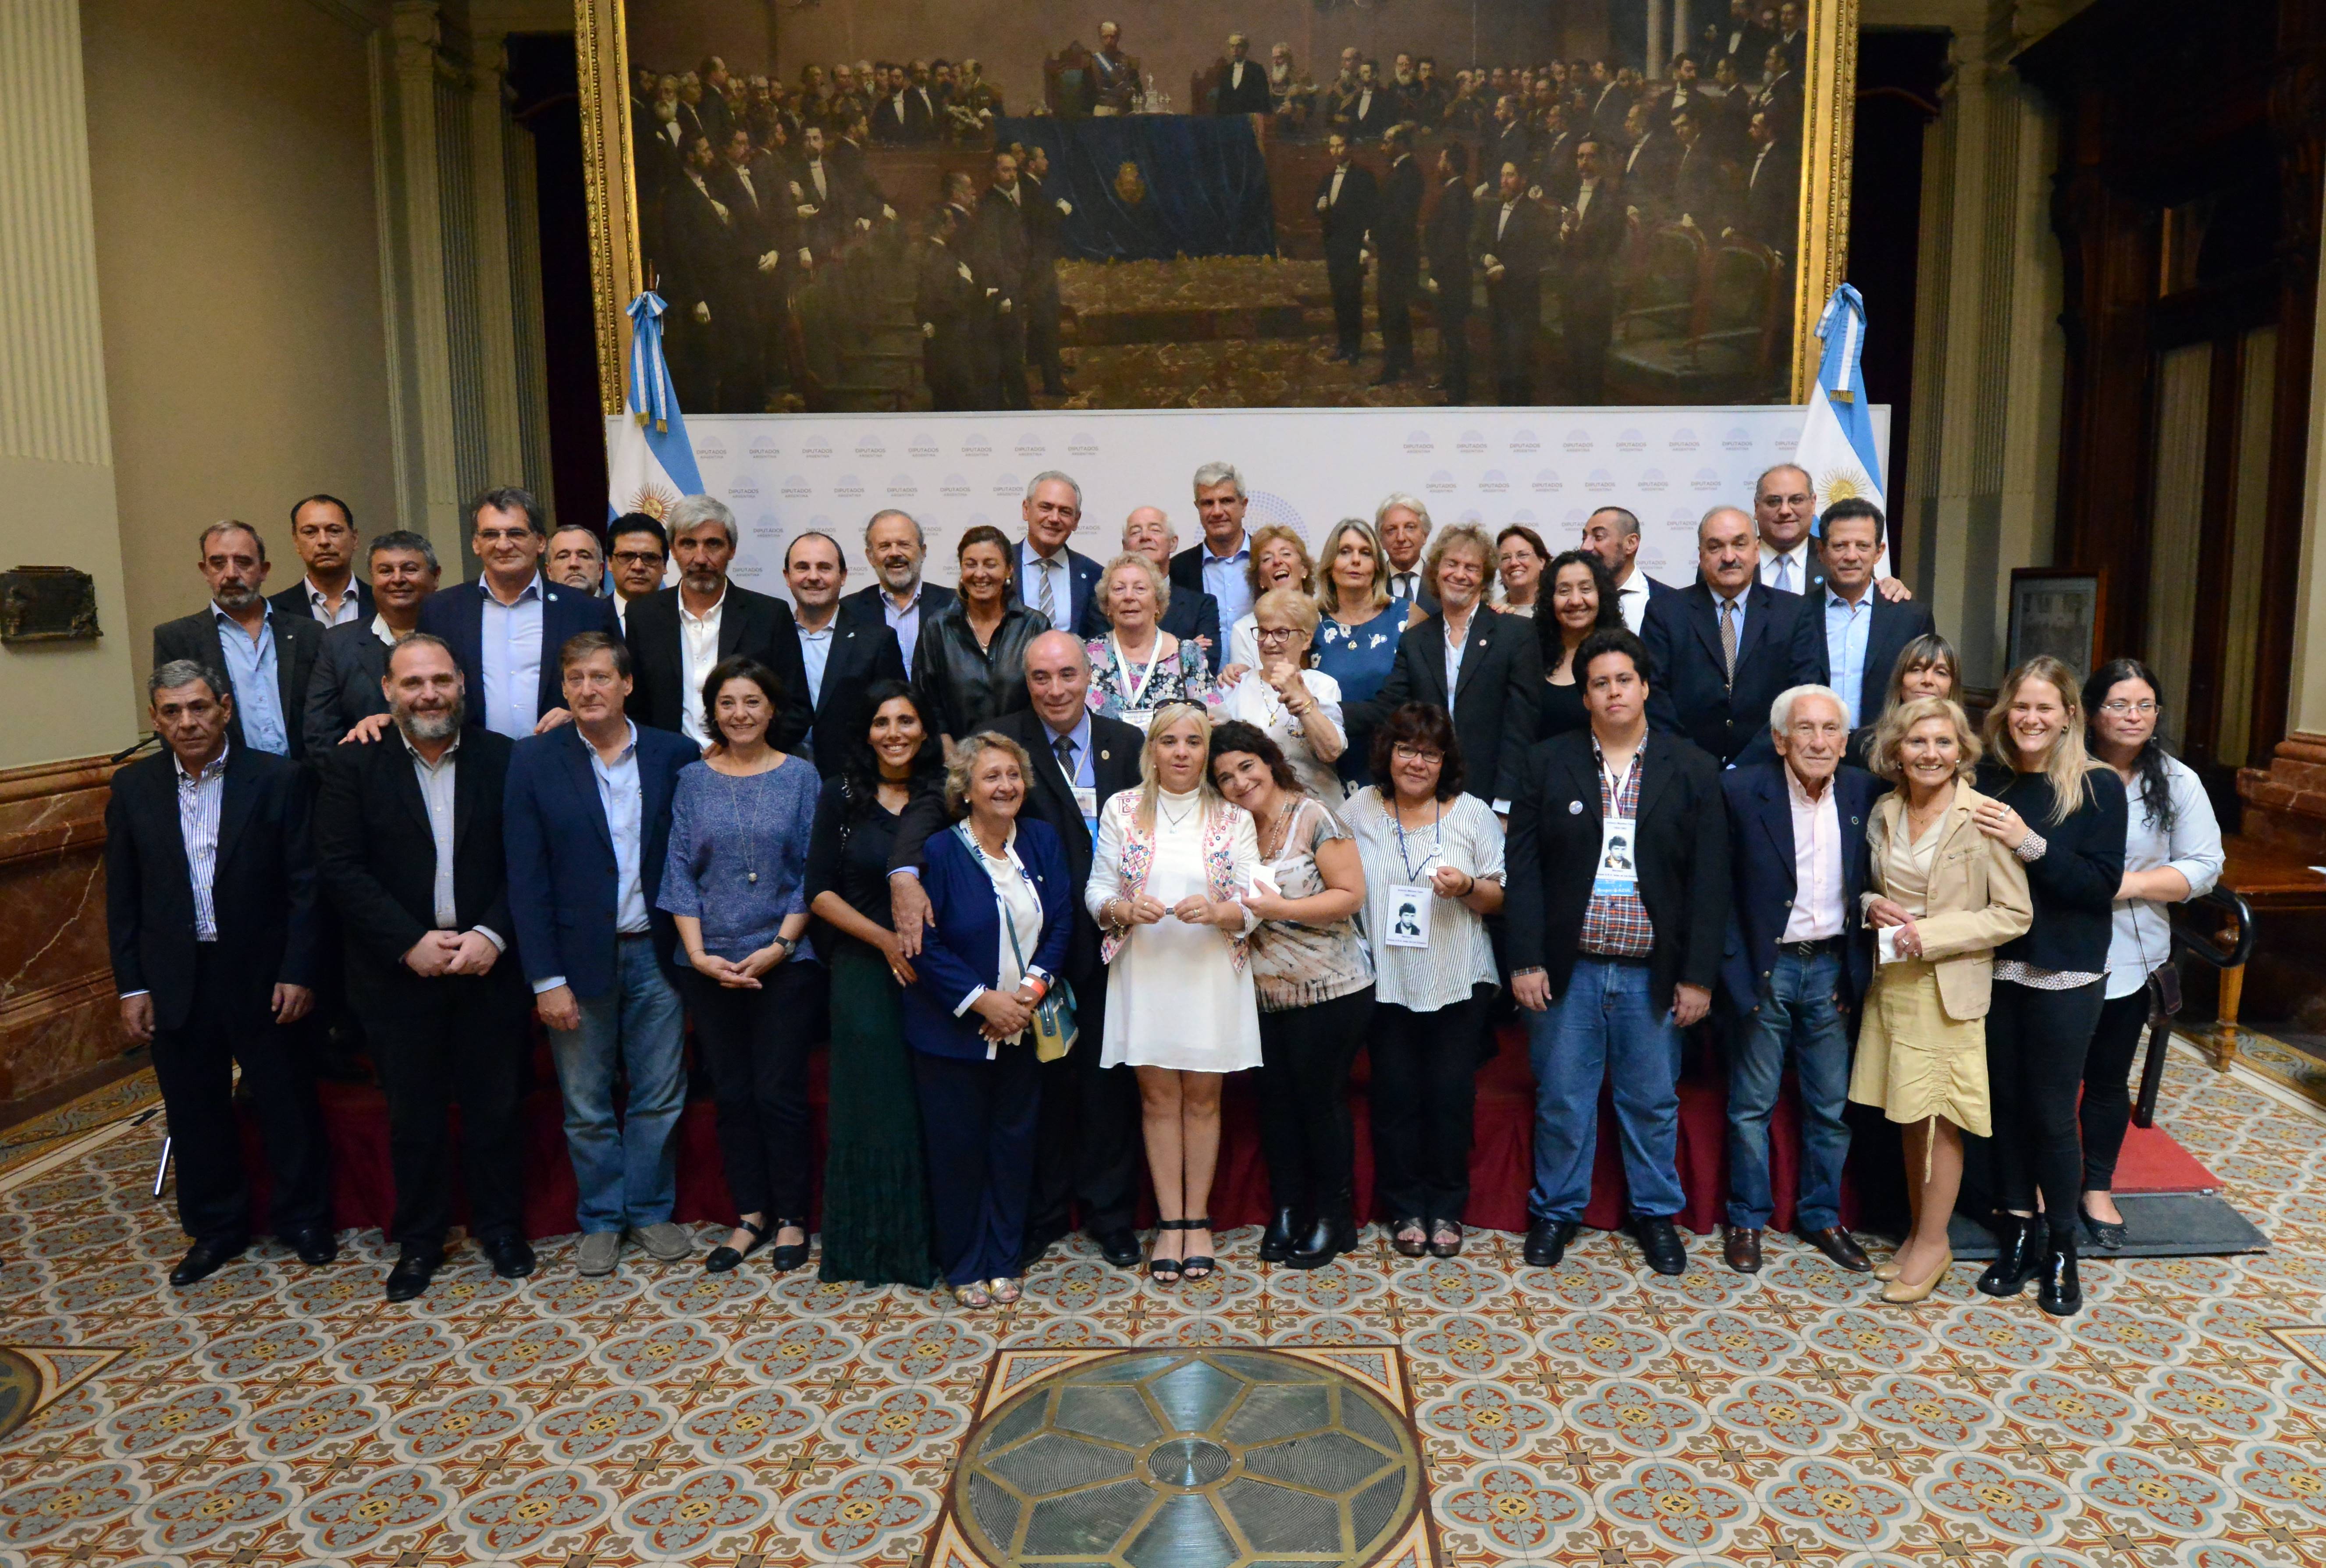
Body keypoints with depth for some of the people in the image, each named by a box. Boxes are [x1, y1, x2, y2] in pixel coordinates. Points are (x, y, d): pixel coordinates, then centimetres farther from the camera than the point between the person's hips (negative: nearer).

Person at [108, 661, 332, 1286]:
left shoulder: (277, 780, -7)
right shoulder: (133, 788, 2)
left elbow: (305, 883, -7)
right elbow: (122, 897, 5)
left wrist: (299, 972, -10)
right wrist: (132, 986, 2)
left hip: (261, 976, -3)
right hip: (174, 981, 3)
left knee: (287, 1104, 8)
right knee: (195, 1112, 13)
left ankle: (303, 1218, 26)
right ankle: (216, 1228, 30)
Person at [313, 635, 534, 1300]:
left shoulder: (502, 759, 0)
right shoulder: (351, 766, -2)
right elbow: (340, 868, -7)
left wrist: (492, 935, -15)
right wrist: (412, 943, -15)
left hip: (488, 966, 0)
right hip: (399, 972, 0)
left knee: (495, 1108, 10)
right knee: (413, 1115, 11)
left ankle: (500, 1226, 28)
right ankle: (418, 1240, 28)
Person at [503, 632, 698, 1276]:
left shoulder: (675, 754, 0)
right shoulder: (534, 760, -3)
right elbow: (525, 878, -6)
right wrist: (546, 979, -10)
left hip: (655, 953, 1)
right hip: (578, 957, -1)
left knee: (660, 1097, 10)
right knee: (586, 1107, 10)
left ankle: (650, 1210, 28)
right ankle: (601, 1218, 28)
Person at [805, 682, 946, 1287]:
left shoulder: (945, 798, 4)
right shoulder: (842, 795, 2)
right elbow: (819, 892, 0)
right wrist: (885, 939, -11)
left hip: (936, 973, 1)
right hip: (863, 971, -1)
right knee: (873, 1101, 4)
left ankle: (932, 1241, 19)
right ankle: (873, 1246, 19)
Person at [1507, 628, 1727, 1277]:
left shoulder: (1692, 771, 2)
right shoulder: (1547, 764, 2)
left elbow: (1710, 878, 1)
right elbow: (1524, 868, -1)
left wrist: (1698, 975, -4)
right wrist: (1525, 961, -7)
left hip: (1653, 974, 0)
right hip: (1568, 970, 0)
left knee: (1654, 1102, 11)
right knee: (1562, 1099, 8)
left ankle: (1655, 1214, 30)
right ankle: (1556, 1210, 26)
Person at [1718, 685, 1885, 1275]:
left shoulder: (1865, 791, 0)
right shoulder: (1741, 791, -12)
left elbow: (1871, 878, 8)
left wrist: (1859, 965, 2)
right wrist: (1734, 969, -12)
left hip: (1832, 966, 3)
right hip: (1764, 967, -3)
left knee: (1833, 1106, 12)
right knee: (1752, 1105, 7)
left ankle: (1821, 1217, 30)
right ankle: (1746, 1220, 23)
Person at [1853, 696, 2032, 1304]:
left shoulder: (1984, 817, -12)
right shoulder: (1884, 813, 5)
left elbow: (2014, 914, -10)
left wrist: (1930, 934, -18)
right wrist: (1874, 907, -5)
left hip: (1951, 989, -5)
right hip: (1893, 982, 5)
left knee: (1940, 1120, 3)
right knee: (1909, 1116, 13)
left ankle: (1933, 1242, 17)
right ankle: (1918, 1232, 26)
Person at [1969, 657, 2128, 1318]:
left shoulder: (2099, 787, -7)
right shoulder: (1988, 781, 2)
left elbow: (2103, 884, -14)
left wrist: (2030, 844, -23)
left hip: (2065, 976, -3)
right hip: (1995, 967, 3)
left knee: (2052, 1113, 3)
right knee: (2005, 1103, 10)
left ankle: (2060, 1249, 21)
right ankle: (2018, 1233, 26)